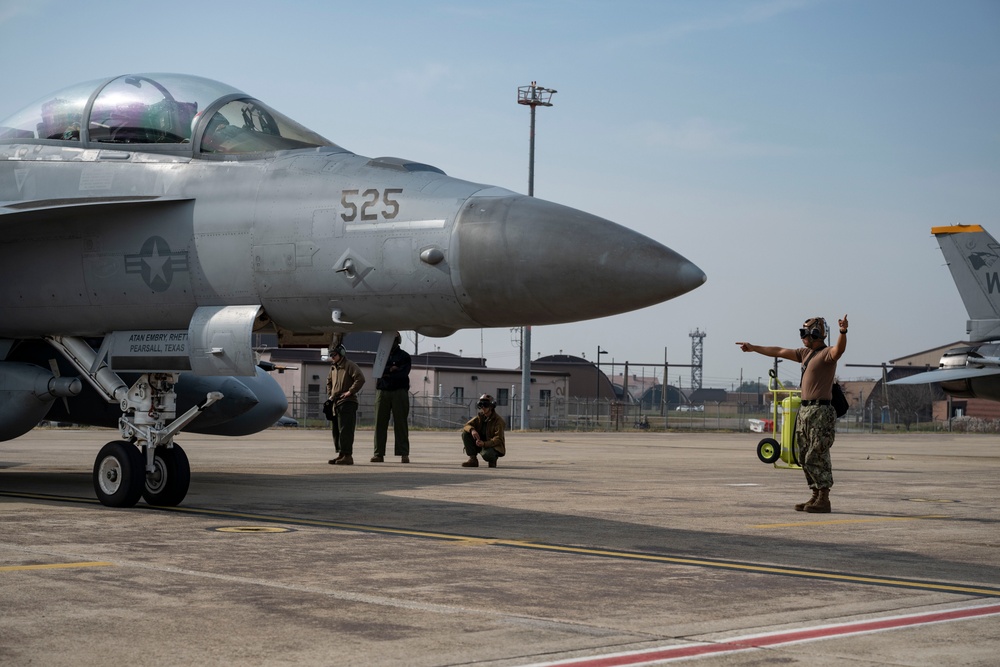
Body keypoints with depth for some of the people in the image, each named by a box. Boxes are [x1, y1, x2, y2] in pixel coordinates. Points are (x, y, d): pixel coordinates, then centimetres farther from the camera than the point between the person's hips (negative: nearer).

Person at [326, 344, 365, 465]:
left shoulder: (350, 365, -7)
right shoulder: (333, 367, 18)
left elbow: (360, 379, -19)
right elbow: (329, 382, 35)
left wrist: (350, 392, -19)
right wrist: (330, 394, 22)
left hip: (347, 403, -9)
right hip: (336, 403, 9)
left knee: (345, 430, -13)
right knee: (336, 431, 10)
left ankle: (347, 455, -14)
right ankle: (341, 454, 16)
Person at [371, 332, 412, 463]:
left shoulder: (404, 356, 8)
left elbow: (403, 373, -7)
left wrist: (387, 373, -6)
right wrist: (391, 370, -10)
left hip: (399, 392, -2)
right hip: (382, 391, 3)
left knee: (400, 423, -5)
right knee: (380, 423, -2)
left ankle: (404, 454, -6)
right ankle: (379, 454, 0)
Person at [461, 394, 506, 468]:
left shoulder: (498, 420, -15)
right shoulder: (480, 417, 3)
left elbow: (498, 439, -21)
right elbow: (466, 425, -1)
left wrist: (484, 443, -37)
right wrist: (472, 430, -28)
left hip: (494, 446, -6)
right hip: (481, 443, 6)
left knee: (486, 454, -40)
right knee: (465, 433, -14)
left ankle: (493, 459, 0)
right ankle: (473, 459, -10)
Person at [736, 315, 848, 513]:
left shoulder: (827, 353, -10)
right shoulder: (806, 353, 17)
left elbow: (839, 349, -33)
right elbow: (780, 352, 27)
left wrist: (843, 332, -53)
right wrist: (754, 348, 34)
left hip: (821, 412, -9)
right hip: (805, 411, 9)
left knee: (816, 457, -10)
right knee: (805, 458, 10)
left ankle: (824, 500, -6)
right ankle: (816, 496, 15)